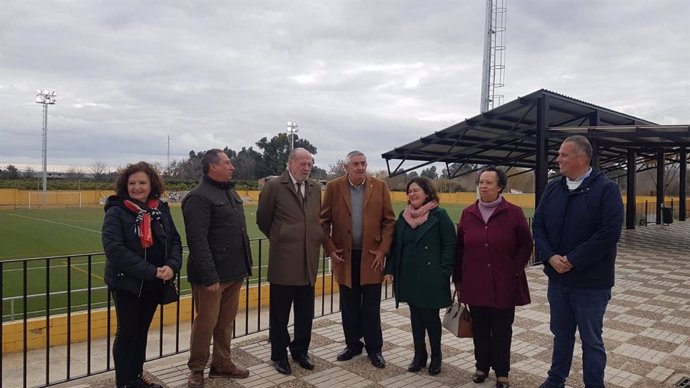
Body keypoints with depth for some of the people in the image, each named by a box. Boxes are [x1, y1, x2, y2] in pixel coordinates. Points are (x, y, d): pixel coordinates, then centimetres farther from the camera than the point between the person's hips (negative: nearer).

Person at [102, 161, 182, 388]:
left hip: (154, 284, 5)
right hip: (127, 283, -5)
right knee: (127, 333, 7)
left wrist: (172, 266, -15)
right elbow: (114, 249, -22)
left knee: (142, 331, 17)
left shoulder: (161, 210, 3)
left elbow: (175, 241, 5)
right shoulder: (116, 212, -12)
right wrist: (150, 271, -25)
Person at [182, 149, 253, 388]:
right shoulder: (199, 197, -14)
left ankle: (222, 365, 30)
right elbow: (197, 241, -20)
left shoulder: (231, 192, 14)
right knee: (206, 323, 5)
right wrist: (209, 276, -23)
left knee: (226, 322, 16)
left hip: (235, 272, 8)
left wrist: (245, 265, 14)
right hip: (212, 275, -8)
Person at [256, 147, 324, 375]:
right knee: (280, 312, 8)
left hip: (309, 260, 5)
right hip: (283, 261, -4)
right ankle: (279, 355, 24)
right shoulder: (274, 186, -6)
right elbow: (262, 220, 2)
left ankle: (300, 350, 31)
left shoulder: (315, 188, 9)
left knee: (305, 313, 13)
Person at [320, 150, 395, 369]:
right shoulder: (334, 187, -1)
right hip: (345, 255, 1)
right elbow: (324, 220, 2)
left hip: (370, 255, -1)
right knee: (349, 305, 12)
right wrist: (330, 248, -5)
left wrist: (382, 250, -7)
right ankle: (353, 344, 27)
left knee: (371, 306, 6)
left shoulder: (380, 186, 0)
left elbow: (389, 221, 0)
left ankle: (374, 348, 19)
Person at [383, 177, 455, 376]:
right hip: (408, 276, 5)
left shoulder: (439, 215, -7)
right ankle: (419, 355, 25)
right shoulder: (403, 217, 8)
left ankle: (436, 357, 23)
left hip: (430, 277, -5)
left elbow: (450, 245, -10)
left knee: (430, 316, 4)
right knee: (416, 316, 12)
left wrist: (442, 272, -15)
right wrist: (390, 270, 4)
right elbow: (395, 245, 11)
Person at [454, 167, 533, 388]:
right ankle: (482, 366, 29)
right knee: (479, 328, 13)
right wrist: (458, 279, 6)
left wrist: (515, 270, -8)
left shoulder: (513, 213, -6)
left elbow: (526, 244, 0)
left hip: (504, 284, -2)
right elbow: (460, 248, 6)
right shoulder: (468, 214, 3)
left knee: (502, 330, 8)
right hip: (475, 284, 3)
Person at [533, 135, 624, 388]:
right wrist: (550, 256, -11)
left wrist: (573, 261, -19)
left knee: (591, 340, 9)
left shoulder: (606, 189, -11)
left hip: (591, 283, -5)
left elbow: (609, 233, -19)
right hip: (557, 278, 5)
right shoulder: (552, 189, 6)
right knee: (561, 334, 20)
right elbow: (538, 225, 5)